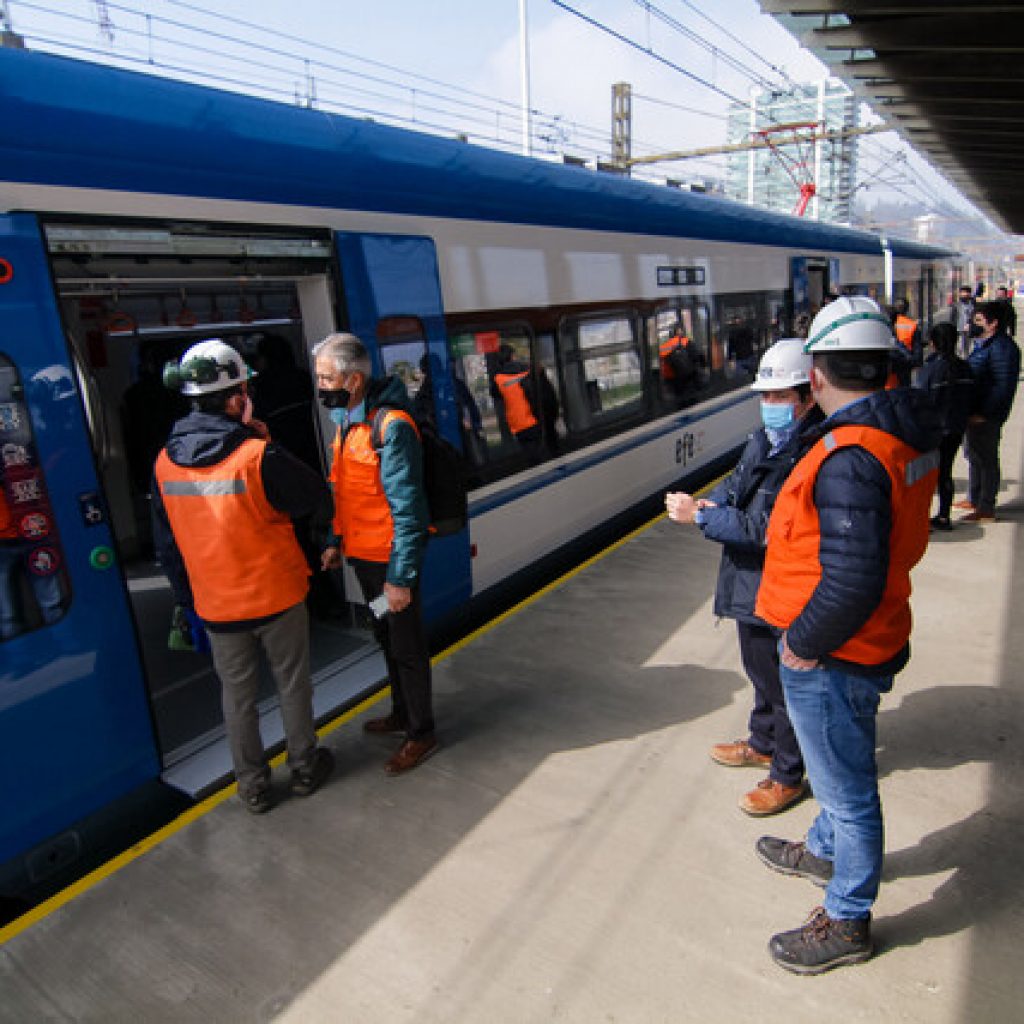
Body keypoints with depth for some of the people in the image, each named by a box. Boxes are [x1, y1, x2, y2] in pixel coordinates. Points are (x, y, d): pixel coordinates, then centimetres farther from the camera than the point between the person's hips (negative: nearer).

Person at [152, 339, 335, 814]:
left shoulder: (165, 462, -3)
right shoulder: (259, 455, -20)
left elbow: (166, 543, 5)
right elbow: (318, 498, -7)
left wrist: (186, 595, 17)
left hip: (216, 604, 4)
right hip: (276, 595, -3)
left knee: (237, 695, 17)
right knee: (292, 685, 16)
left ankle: (253, 787, 30)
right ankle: (305, 769, 32)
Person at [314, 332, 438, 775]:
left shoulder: (391, 426, -22)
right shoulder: (345, 419, 7)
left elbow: (407, 508, -22)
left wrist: (400, 576, -21)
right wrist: (337, 541, 16)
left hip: (391, 559, -9)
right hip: (363, 554, 9)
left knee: (407, 646, 6)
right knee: (386, 638, 23)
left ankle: (422, 733, 25)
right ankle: (402, 714, 43)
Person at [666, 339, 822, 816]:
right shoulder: (764, 440, 2)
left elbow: (766, 529, -29)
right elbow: (737, 482, 16)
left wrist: (700, 516, -25)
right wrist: (713, 501, -6)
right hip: (750, 585, 9)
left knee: (783, 681, 9)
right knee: (760, 669, 26)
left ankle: (787, 776, 31)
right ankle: (763, 744, 49)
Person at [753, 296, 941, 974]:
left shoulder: (850, 459, -30)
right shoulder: (908, 432, 0)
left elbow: (852, 582, -33)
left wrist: (805, 641, -18)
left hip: (831, 657, -10)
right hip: (873, 640, 10)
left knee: (846, 786, 11)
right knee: (841, 771, 29)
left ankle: (847, 922, 34)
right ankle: (826, 852, 54)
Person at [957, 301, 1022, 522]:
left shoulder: (1002, 347, -19)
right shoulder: (982, 343, 13)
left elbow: (1003, 386, -23)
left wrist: (983, 413, -24)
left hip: (987, 416, -10)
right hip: (975, 413, 10)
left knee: (986, 459, -3)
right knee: (973, 454, 20)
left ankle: (986, 510, 5)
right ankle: (975, 499, 34)